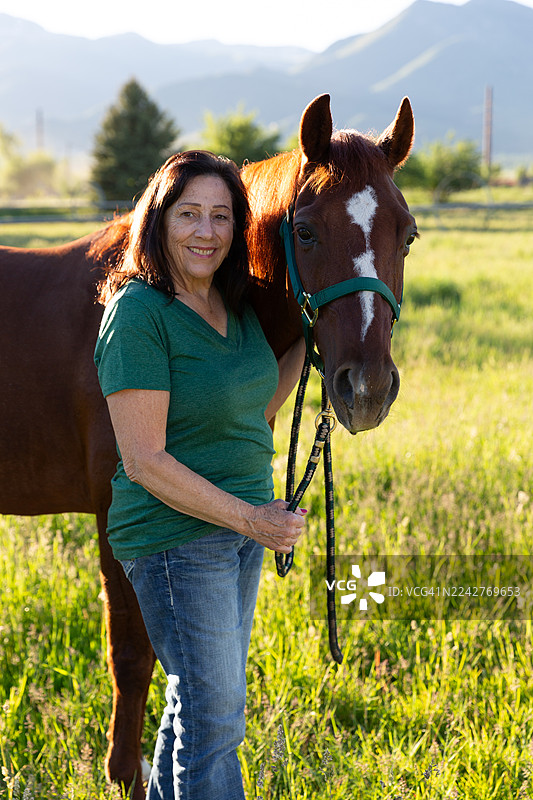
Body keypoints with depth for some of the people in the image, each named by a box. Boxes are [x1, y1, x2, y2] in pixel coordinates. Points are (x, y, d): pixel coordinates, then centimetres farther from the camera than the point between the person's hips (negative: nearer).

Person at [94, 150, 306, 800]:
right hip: (176, 535, -8)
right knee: (215, 720, -3)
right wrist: (248, 517, -24)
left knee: (199, 701, 19)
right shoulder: (138, 313, -19)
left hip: (243, 526, 8)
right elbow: (144, 462, -22)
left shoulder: (234, 305, 6)